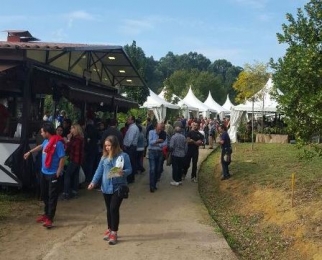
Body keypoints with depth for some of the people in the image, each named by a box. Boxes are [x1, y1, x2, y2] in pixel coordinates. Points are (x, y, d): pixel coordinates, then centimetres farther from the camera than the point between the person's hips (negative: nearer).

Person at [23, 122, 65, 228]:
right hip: (44, 172, 9)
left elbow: (62, 158, -22)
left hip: (53, 174, -9)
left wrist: (58, 172, -20)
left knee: (52, 196, -1)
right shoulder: (46, 141, 5)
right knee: (44, 194, 18)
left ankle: (50, 218, 5)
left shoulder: (58, 143, -23)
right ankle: (46, 213, 34)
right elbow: (40, 146, 27)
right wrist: (29, 152, 39)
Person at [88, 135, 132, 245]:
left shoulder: (123, 156, -9)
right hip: (106, 187, 4)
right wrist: (93, 182, -7)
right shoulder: (104, 157, 3)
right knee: (109, 209, 15)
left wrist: (123, 172, -29)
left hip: (118, 187, -4)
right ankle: (109, 229, 32)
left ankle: (114, 233, 2)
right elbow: (99, 170, 4)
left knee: (114, 208, -9)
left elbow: (129, 170, -8)